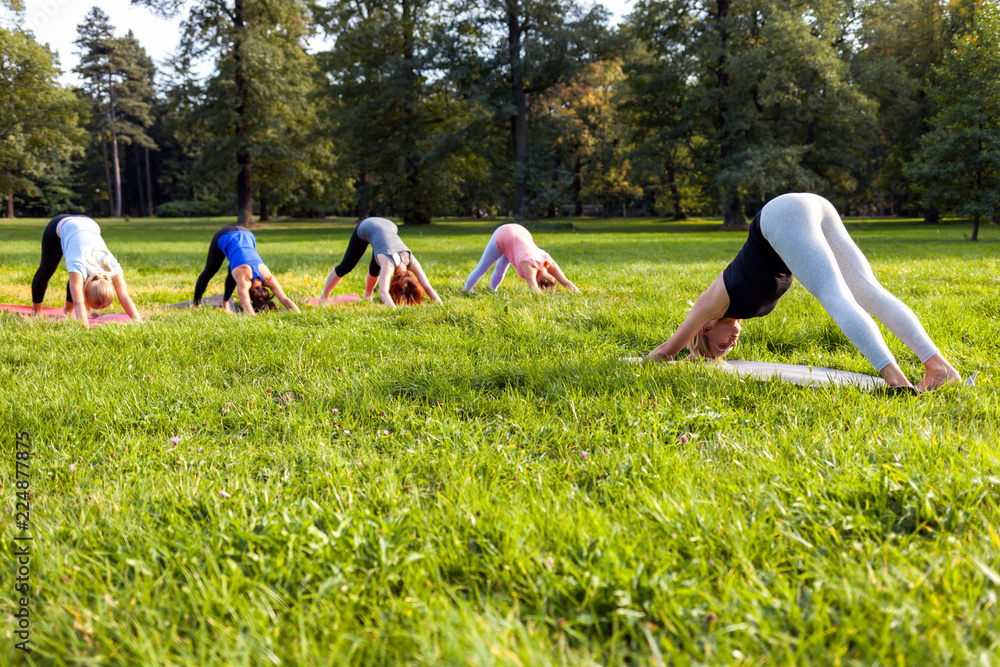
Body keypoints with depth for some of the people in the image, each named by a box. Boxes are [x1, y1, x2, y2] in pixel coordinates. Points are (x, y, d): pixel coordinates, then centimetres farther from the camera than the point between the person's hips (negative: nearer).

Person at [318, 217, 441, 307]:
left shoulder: (411, 262, -29)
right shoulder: (389, 263, -41)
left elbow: (428, 288, -28)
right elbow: (383, 293, -53)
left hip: (389, 226, 4)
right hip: (365, 229, -4)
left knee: (376, 268, 14)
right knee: (346, 266, 6)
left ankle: (367, 296, 41)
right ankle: (323, 298, 24)